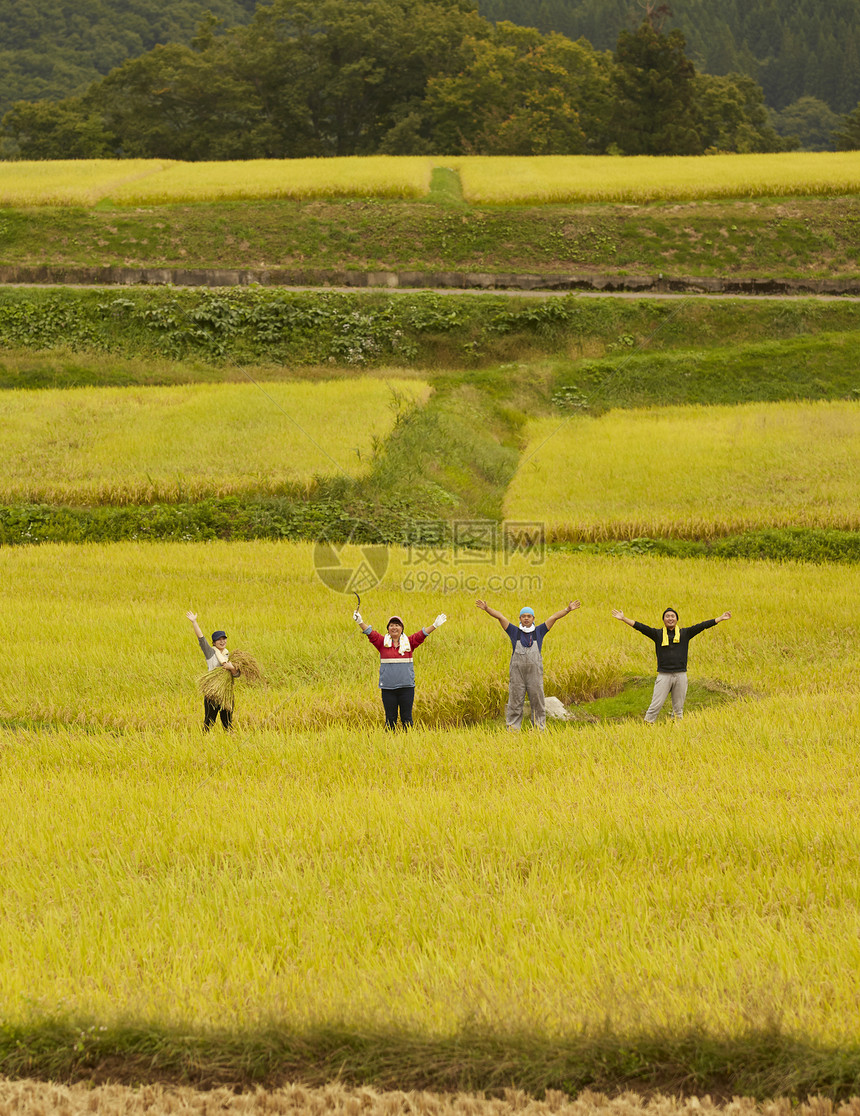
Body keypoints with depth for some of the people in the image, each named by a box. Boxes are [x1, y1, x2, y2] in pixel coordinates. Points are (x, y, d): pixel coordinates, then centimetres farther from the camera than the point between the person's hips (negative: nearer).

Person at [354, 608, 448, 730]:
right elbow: (370, 633, -4)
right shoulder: (382, 642, 5)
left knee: (406, 717, 4)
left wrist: (435, 625, -15)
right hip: (388, 687, 0)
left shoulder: (408, 642, 6)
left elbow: (421, 634, -2)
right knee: (390, 718, 5)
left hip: (406, 686, 0)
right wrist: (360, 622, -19)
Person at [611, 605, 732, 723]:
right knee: (655, 705, -6)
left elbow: (702, 626, 8)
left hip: (680, 675, 2)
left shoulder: (685, 633, 10)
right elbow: (641, 627, -1)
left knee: (678, 708, 9)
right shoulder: (657, 634, 6)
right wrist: (623, 618, -10)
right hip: (664, 675, -2)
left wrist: (720, 618, 5)